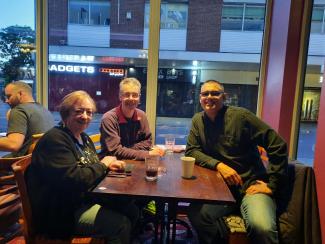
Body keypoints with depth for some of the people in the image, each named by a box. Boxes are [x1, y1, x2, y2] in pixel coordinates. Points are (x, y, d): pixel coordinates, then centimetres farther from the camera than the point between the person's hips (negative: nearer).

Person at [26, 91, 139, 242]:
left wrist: (109, 165, -3)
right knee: (121, 224, -15)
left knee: (132, 210, 2)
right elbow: (73, 179, -30)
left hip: (87, 197, 9)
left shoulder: (84, 138, 9)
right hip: (62, 211, -9)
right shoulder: (55, 139, -20)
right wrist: (102, 164, -14)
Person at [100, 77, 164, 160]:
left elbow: (147, 141, 5)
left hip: (133, 162, 6)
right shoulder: (109, 118, -17)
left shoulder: (141, 116, -2)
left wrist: (127, 151, -11)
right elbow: (115, 151, -20)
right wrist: (147, 154, -24)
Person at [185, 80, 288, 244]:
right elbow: (191, 151, 1)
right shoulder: (198, 120, 6)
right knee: (196, 213, -23)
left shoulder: (240, 115, -8)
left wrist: (272, 184, -8)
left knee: (262, 228, -31)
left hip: (251, 185, -3)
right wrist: (218, 165, -15)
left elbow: (278, 145, -7)